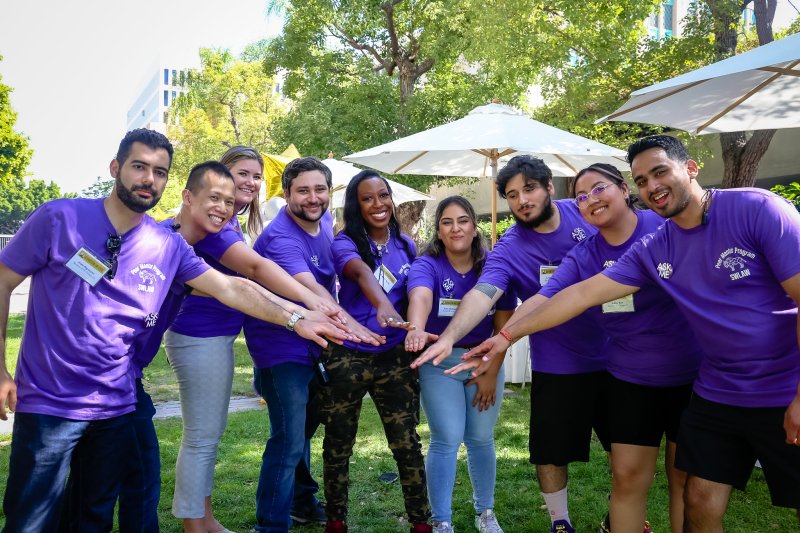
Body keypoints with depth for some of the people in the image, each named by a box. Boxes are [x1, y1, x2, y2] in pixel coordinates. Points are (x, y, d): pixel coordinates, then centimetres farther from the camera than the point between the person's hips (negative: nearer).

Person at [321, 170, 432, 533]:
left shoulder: (406, 245, 5)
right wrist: (383, 306, -51)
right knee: (338, 444, 10)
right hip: (348, 357, -2)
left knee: (407, 443, 3)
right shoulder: (345, 243, -9)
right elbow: (362, 273, -32)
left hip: (395, 357, 3)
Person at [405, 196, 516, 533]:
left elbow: (503, 324, -4)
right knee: (447, 440, -4)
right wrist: (416, 330, -57)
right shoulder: (427, 264, -13)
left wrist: (491, 373, -7)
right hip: (439, 362, -2)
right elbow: (420, 297, -37)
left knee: (481, 439, 10)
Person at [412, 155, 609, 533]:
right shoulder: (509, 249, -13)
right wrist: (449, 337, -46)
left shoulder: (585, 213, -5)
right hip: (558, 366, -2)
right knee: (552, 449, 7)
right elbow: (482, 293, -29)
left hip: (617, 354, 3)